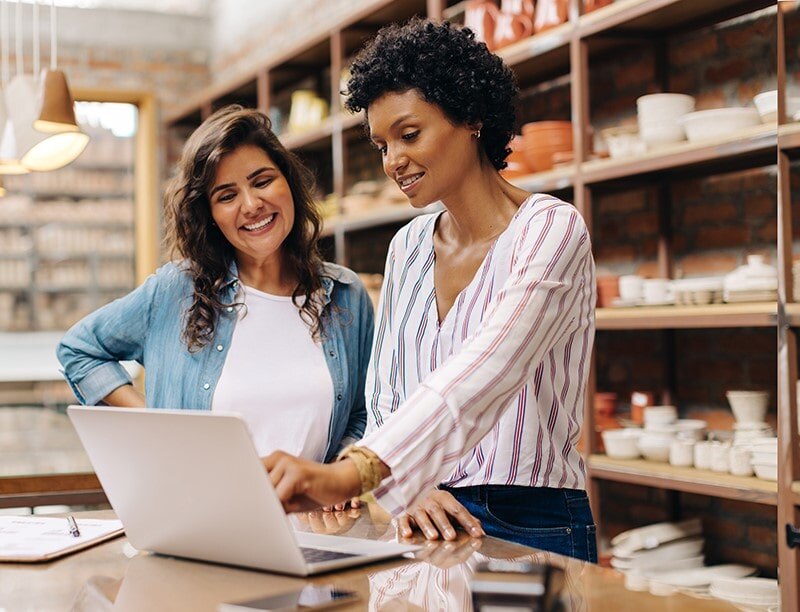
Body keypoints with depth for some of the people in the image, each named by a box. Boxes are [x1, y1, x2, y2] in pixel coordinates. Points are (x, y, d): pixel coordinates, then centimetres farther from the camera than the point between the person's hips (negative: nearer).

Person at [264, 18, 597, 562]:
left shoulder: (551, 230, -10)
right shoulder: (408, 248, 9)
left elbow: (481, 374, -26)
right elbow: (384, 400, 10)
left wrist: (353, 472, -38)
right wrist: (408, 488, -10)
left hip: (531, 530, -4)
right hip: (427, 522, 4)